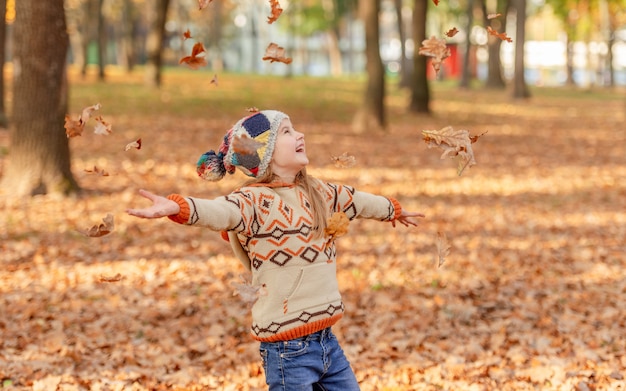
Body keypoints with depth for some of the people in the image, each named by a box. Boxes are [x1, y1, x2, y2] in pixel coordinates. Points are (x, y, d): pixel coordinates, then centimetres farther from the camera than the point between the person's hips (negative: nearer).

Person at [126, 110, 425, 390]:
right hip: (288, 350, -7)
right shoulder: (255, 201, -13)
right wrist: (177, 207, -55)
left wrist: (393, 210, 49)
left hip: (327, 341, 7)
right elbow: (219, 211, -34)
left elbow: (359, 201, 30)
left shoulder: (319, 193, 11)